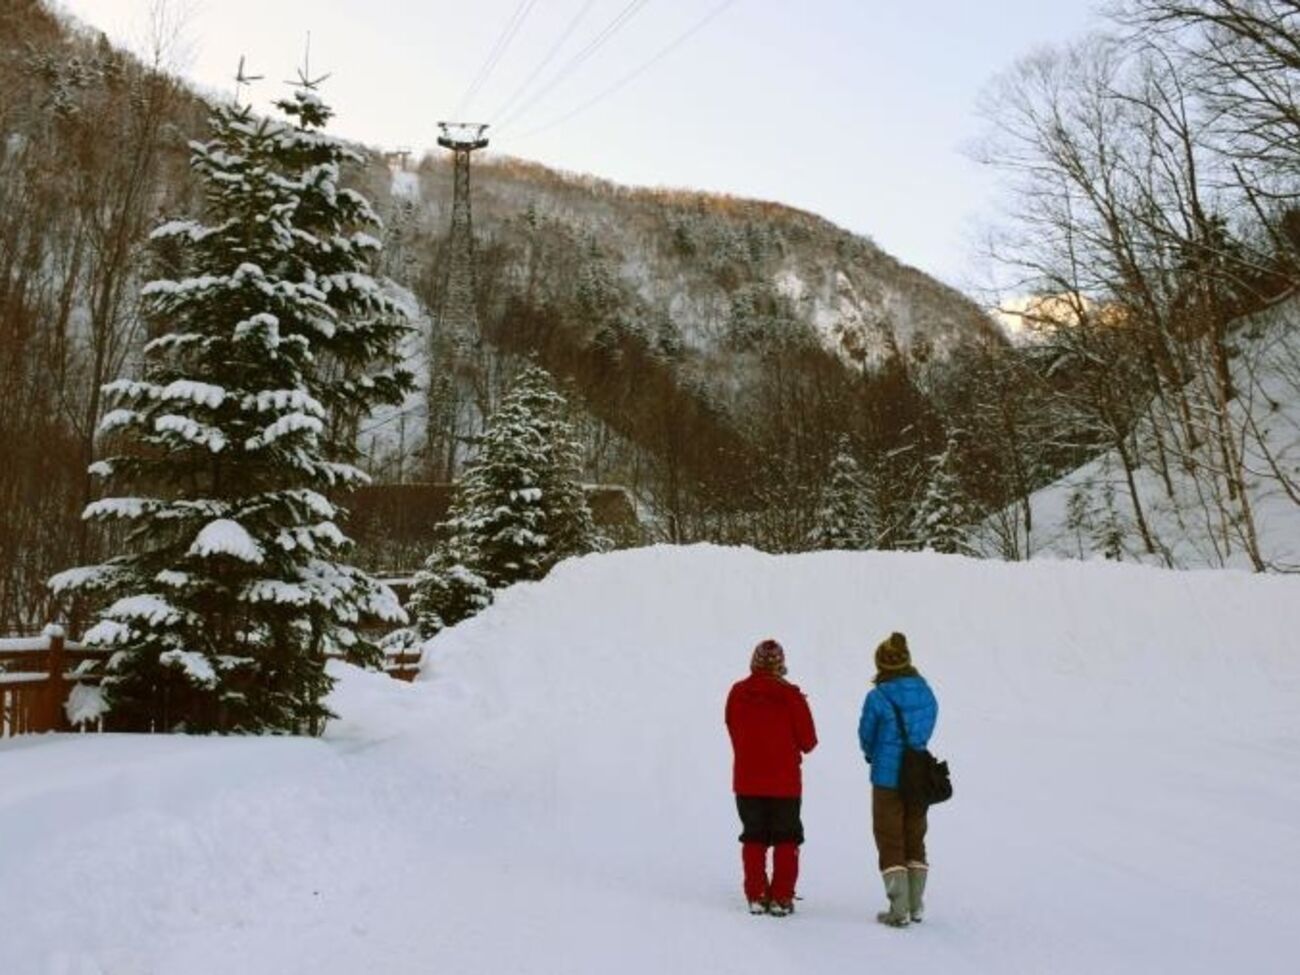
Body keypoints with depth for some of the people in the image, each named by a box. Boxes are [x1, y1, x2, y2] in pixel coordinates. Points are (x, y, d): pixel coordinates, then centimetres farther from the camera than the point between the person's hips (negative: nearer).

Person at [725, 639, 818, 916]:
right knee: (786, 840, 10)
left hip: (746, 780, 3)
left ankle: (756, 897, 14)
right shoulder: (791, 695, -14)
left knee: (753, 839, 13)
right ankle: (781, 898, 9)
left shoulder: (737, 693, -6)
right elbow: (808, 740, -7)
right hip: (785, 781, -2)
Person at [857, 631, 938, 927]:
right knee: (915, 839, 18)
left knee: (890, 842, 7)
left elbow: (866, 736, -3)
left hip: (888, 779, -5)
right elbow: (926, 731, 7)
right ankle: (916, 906, 25)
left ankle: (899, 910, 7)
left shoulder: (877, 697, -15)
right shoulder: (926, 694, -1)